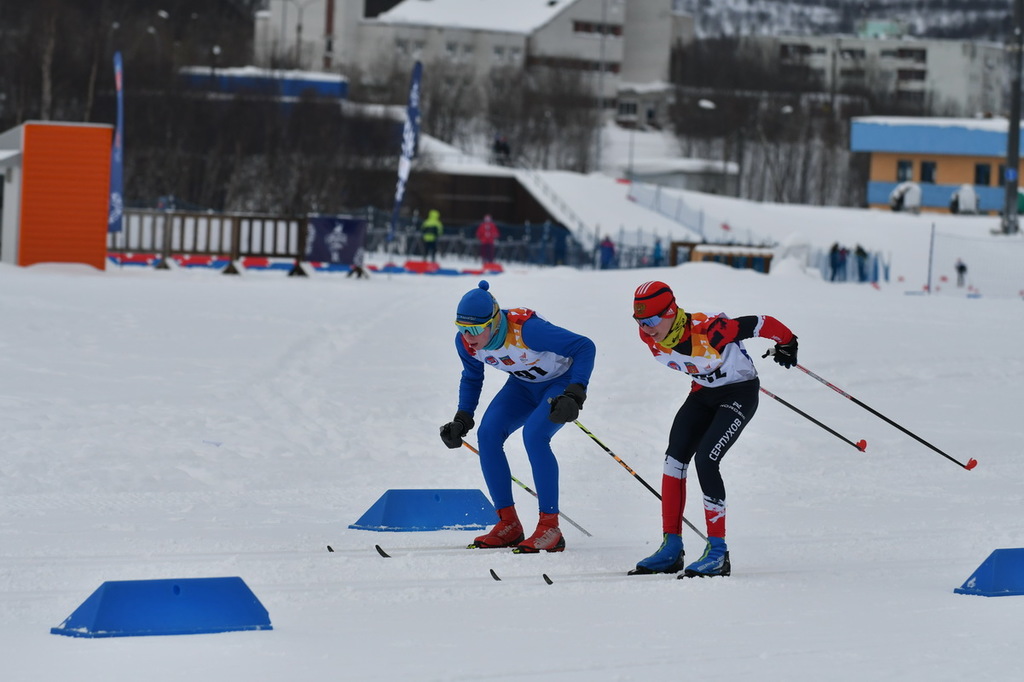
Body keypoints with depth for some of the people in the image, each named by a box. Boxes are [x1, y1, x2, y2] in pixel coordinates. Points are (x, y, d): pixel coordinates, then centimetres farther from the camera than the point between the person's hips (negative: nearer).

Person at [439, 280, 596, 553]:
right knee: (488, 434, -14)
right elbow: (471, 378, 7)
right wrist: (462, 420, -4)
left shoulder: (526, 330, -37)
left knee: (533, 434, -29)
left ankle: (550, 528, -23)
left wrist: (574, 395, -41)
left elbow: (585, 347, -31)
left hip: (561, 382, -6)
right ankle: (508, 524, -5)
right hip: (523, 385, 6)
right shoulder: (465, 342, -17)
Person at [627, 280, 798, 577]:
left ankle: (717, 551, -13)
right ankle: (671, 547, 4)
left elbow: (761, 324, -24)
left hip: (740, 393, -7)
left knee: (705, 461, -19)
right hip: (703, 393, 7)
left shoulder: (708, 330, -36)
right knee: (674, 460, -4)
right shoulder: (650, 337, -14)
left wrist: (786, 344, -5)